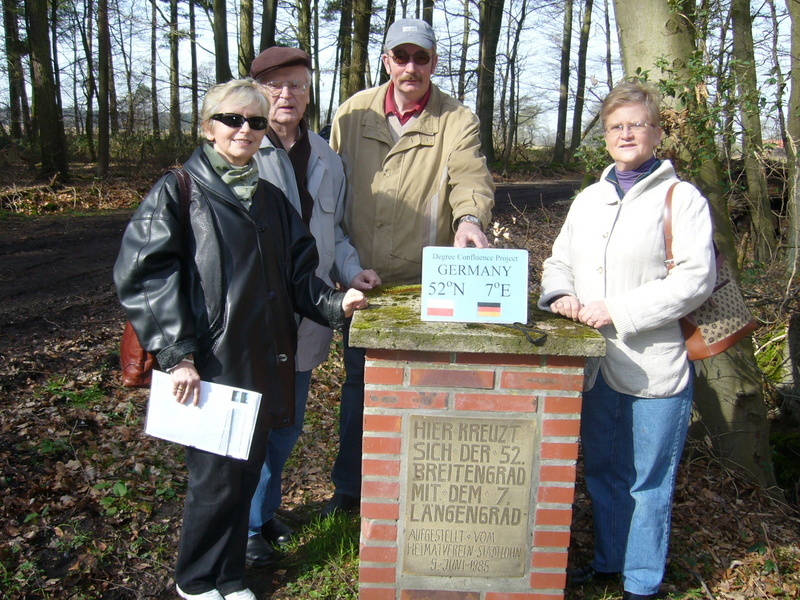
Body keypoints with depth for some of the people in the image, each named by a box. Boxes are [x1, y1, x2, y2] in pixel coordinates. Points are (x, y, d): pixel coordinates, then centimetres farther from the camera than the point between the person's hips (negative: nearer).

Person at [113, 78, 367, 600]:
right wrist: (176, 355, -16)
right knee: (218, 475, 1)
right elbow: (143, 274, -10)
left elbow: (296, 277, 14)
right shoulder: (178, 192, -3)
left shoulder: (271, 199, 14)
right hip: (210, 365, -5)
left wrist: (334, 303, -5)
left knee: (247, 472, 13)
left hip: (264, 362, 6)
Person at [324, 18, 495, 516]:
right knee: (358, 382, 14)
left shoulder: (458, 120, -2)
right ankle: (349, 486, 32)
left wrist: (469, 218, -41)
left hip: (426, 283, -2)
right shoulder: (355, 112, 5)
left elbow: (471, 176, -19)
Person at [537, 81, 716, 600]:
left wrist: (619, 310, -20)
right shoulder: (589, 200, 14)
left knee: (647, 481, 7)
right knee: (602, 472, 19)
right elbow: (559, 261, 17)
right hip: (596, 363, 6)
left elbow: (696, 277, -15)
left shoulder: (681, 198, -5)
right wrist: (561, 295, -6)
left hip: (655, 367, -6)